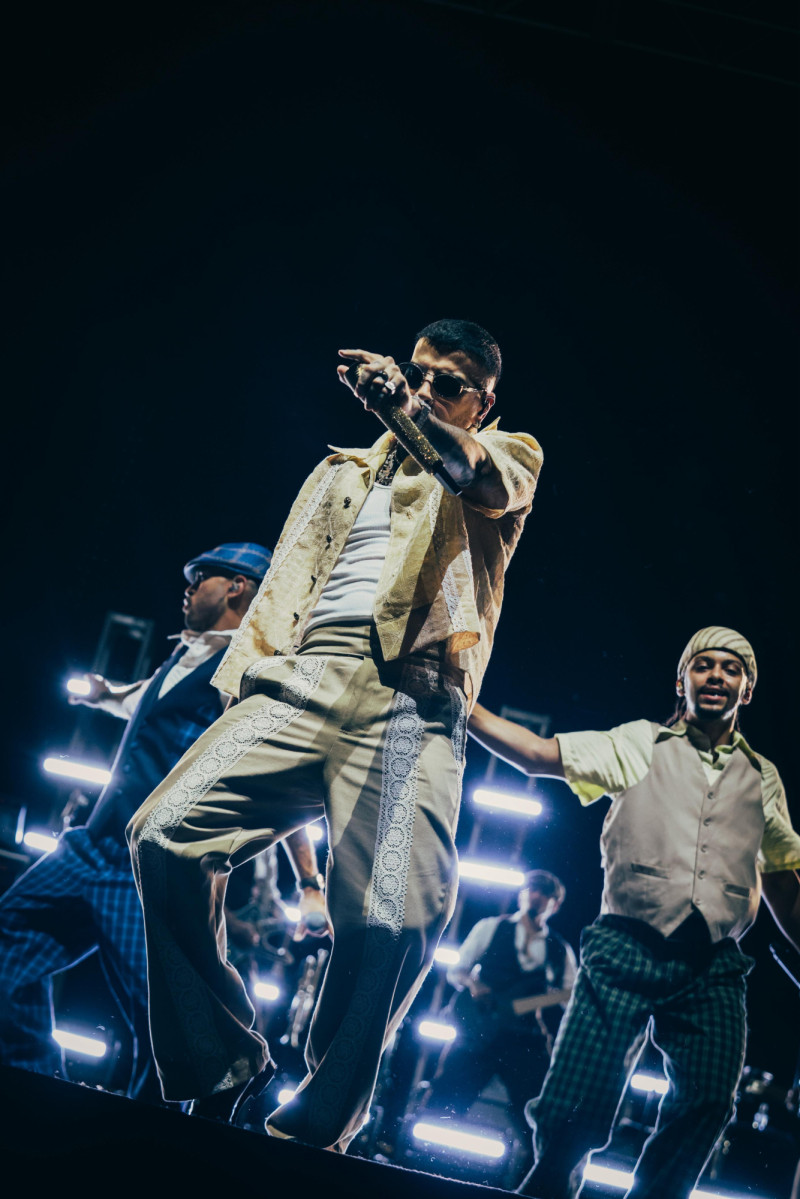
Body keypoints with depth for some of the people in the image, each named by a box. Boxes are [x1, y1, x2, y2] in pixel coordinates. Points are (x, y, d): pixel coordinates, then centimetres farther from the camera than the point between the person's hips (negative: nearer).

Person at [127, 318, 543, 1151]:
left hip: (409, 702, -4)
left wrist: (406, 407, -28)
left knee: (394, 920, -23)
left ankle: (312, 1131, -7)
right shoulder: (346, 472, 32)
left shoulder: (506, 459, 20)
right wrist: (243, 671, 8)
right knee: (166, 833, -18)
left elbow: (475, 470, -6)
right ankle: (222, 1069, -5)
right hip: (299, 682, 4)